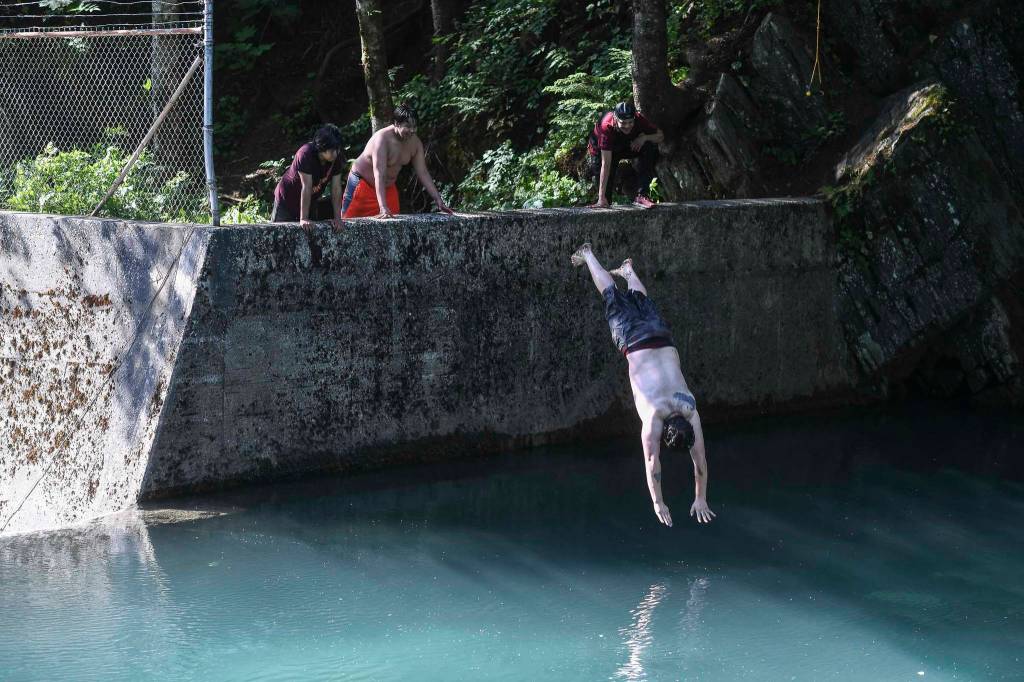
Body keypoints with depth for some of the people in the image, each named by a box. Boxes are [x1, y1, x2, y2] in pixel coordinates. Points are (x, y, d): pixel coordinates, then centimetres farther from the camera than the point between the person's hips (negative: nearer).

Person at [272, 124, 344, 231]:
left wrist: (337, 218, -21)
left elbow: (336, 189, -15)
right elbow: (306, 187, -34)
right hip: (287, 199, -5)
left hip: (310, 201, 5)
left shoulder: (335, 158, -16)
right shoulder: (306, 154, -31)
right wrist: (303, 219, -34)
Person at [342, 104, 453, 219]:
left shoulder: (415, 143, -11)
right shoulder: (382, 139, -31)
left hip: (388, 187, 6)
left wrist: (438, 200, -9)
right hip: (362, 183, -6)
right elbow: (379, 175, -39)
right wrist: (383, 208, -49)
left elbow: (423, 173, -2)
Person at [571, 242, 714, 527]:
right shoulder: (654, 417, -31)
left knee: (641, 303, 30)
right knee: (614, 299, 20)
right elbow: (652, 463, -29)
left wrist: (701, 500, -15)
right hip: (635, 342, -2)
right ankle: (588, 256, 41)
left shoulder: (691, 414, -23)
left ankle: (627, 271, 58)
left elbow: (700, 461, -16)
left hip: (661, 338, 2)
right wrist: (658, 504, -28)